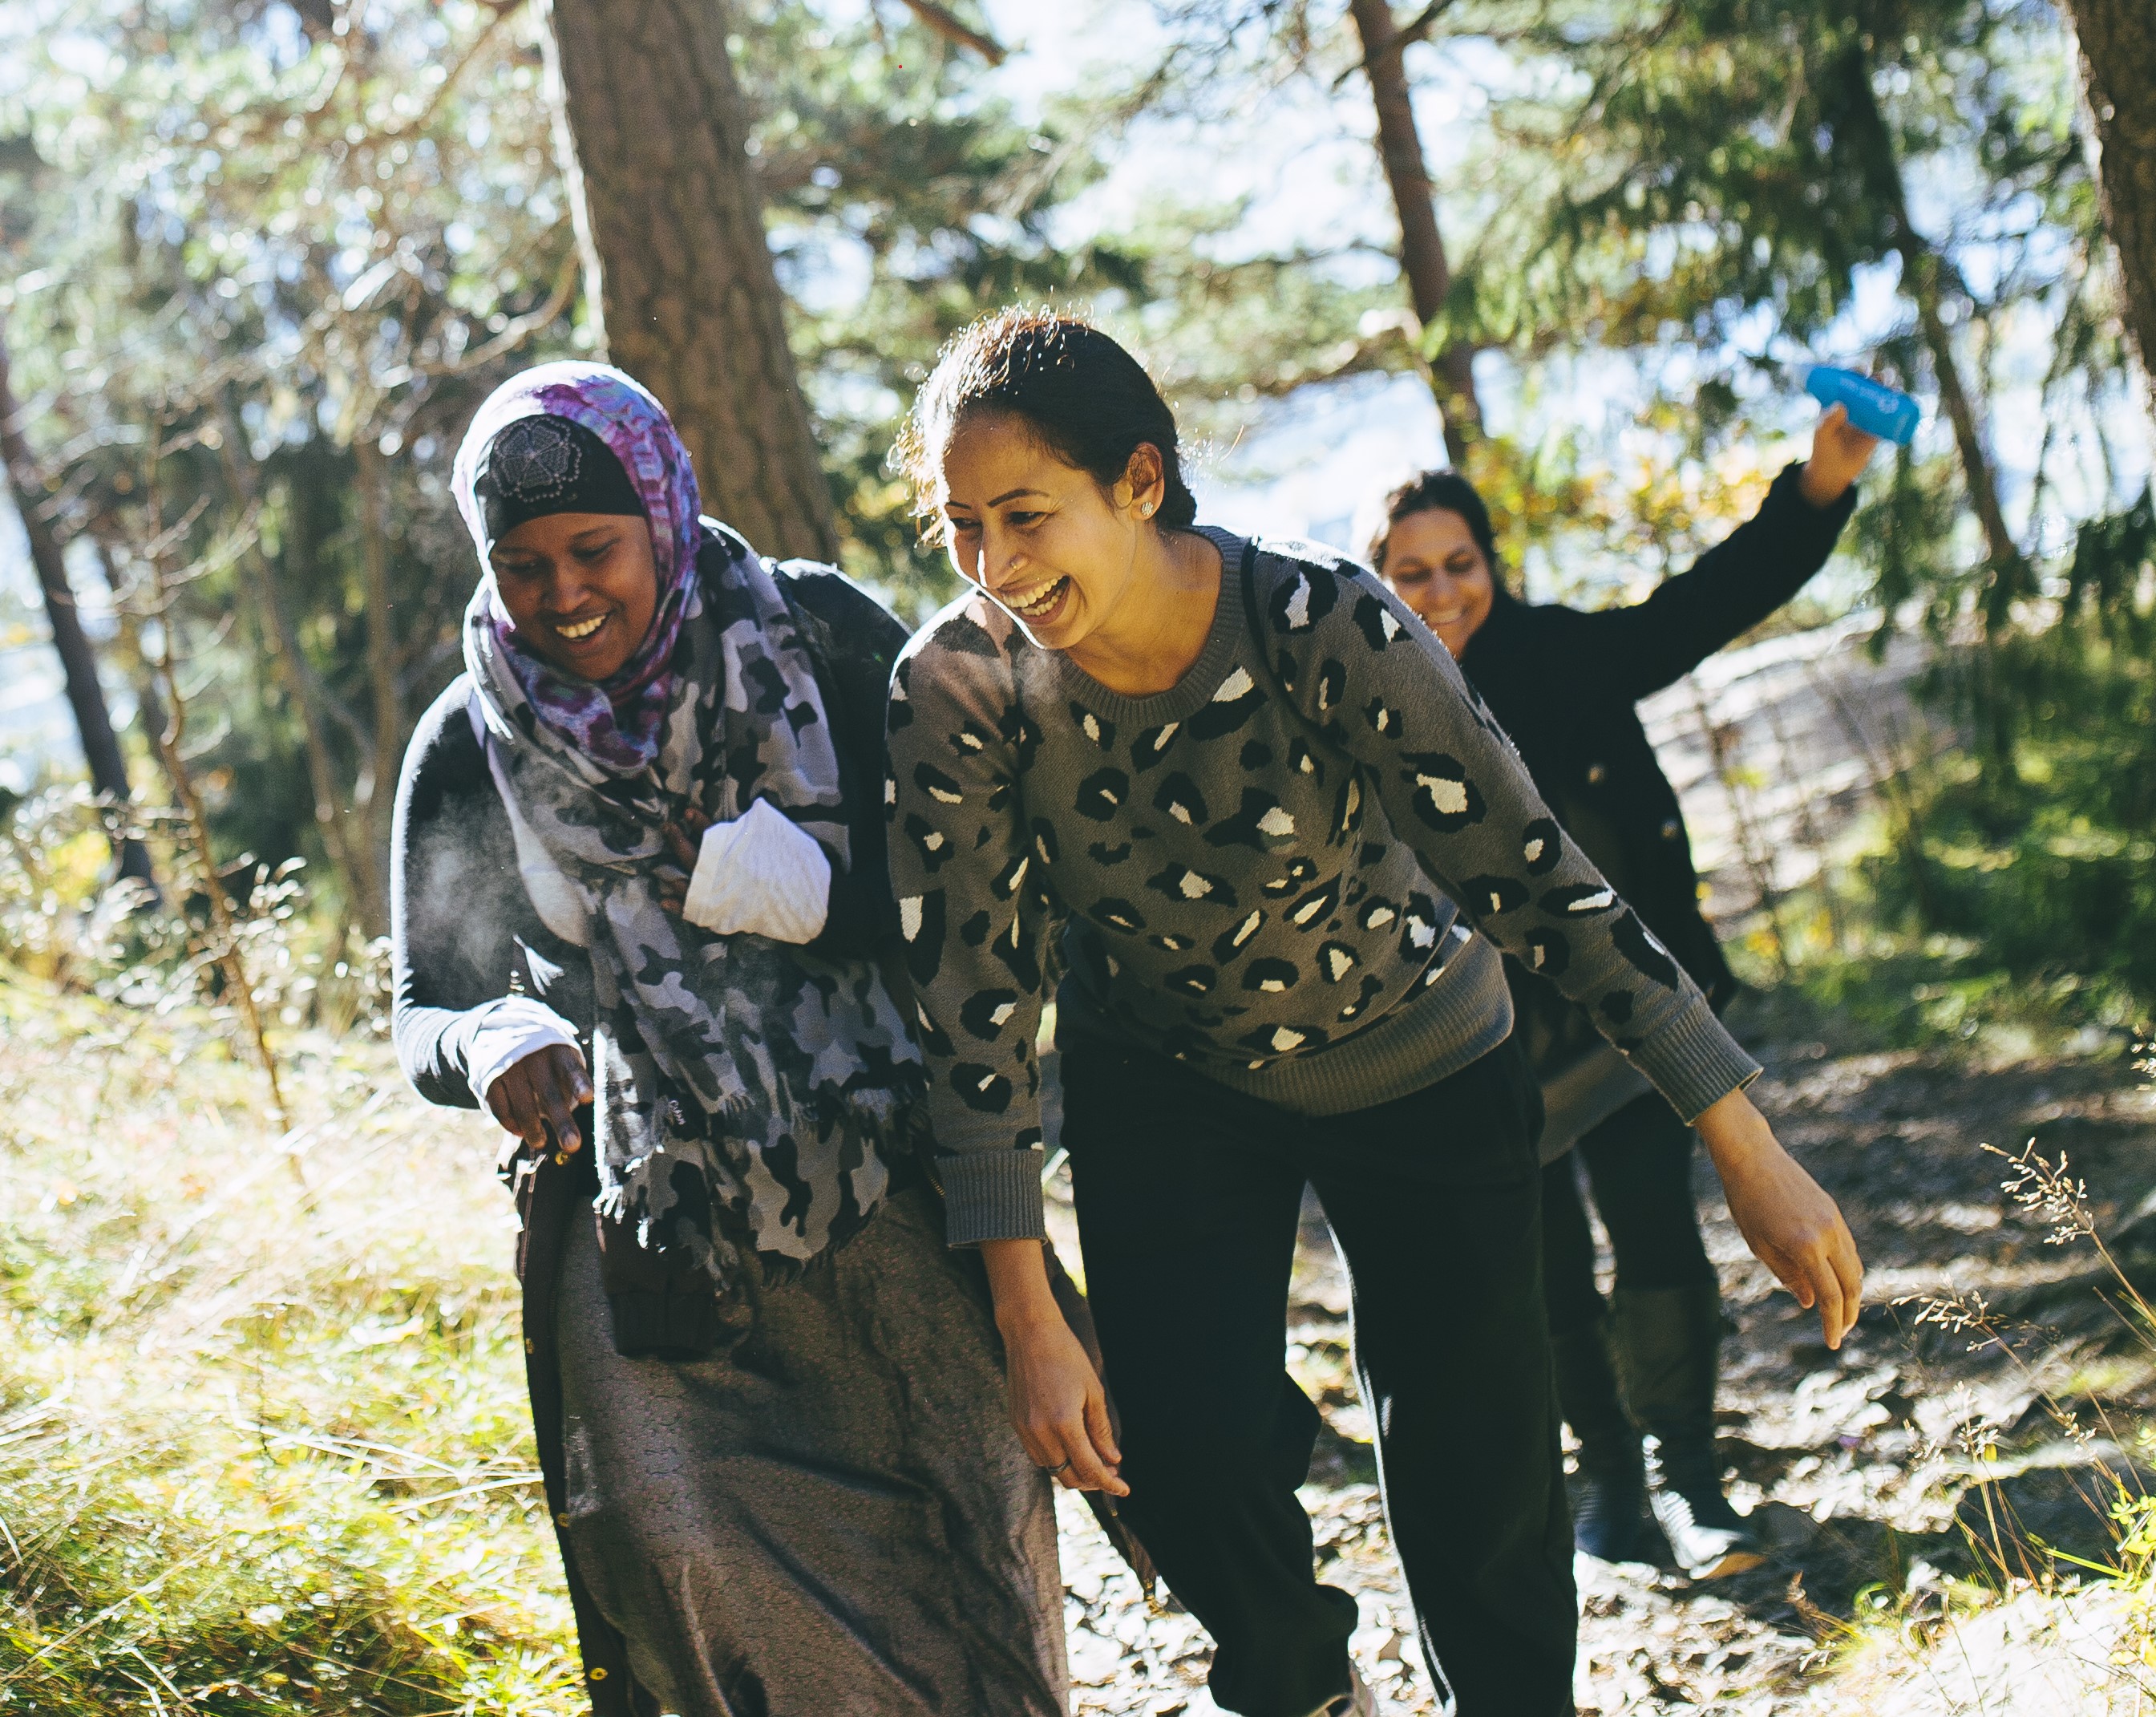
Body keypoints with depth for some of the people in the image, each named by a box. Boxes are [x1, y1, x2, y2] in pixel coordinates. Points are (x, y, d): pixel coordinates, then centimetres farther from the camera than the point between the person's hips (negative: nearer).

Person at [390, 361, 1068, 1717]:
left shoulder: (820, 638, -4)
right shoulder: (469, 752, 0)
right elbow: (428, 1018, 2)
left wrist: (773, 883, -19)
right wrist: (496, 1047, -20)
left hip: (889, 1184, 0)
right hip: (649, 1217, 1)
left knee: (965, 1507, 1)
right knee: (680, 1533, -15)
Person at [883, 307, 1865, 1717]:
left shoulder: (1325, 627, -31)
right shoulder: (959, 686, -24)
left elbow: (1539, 879, -26)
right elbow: (974, 1001, -19)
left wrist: (1753, 1158, -25)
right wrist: (1028, 1317, -20)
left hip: (1419, 1068, -1)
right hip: (1164, 1083, 2)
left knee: (1479, 1488, 0)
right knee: (1196, 1466, -10)